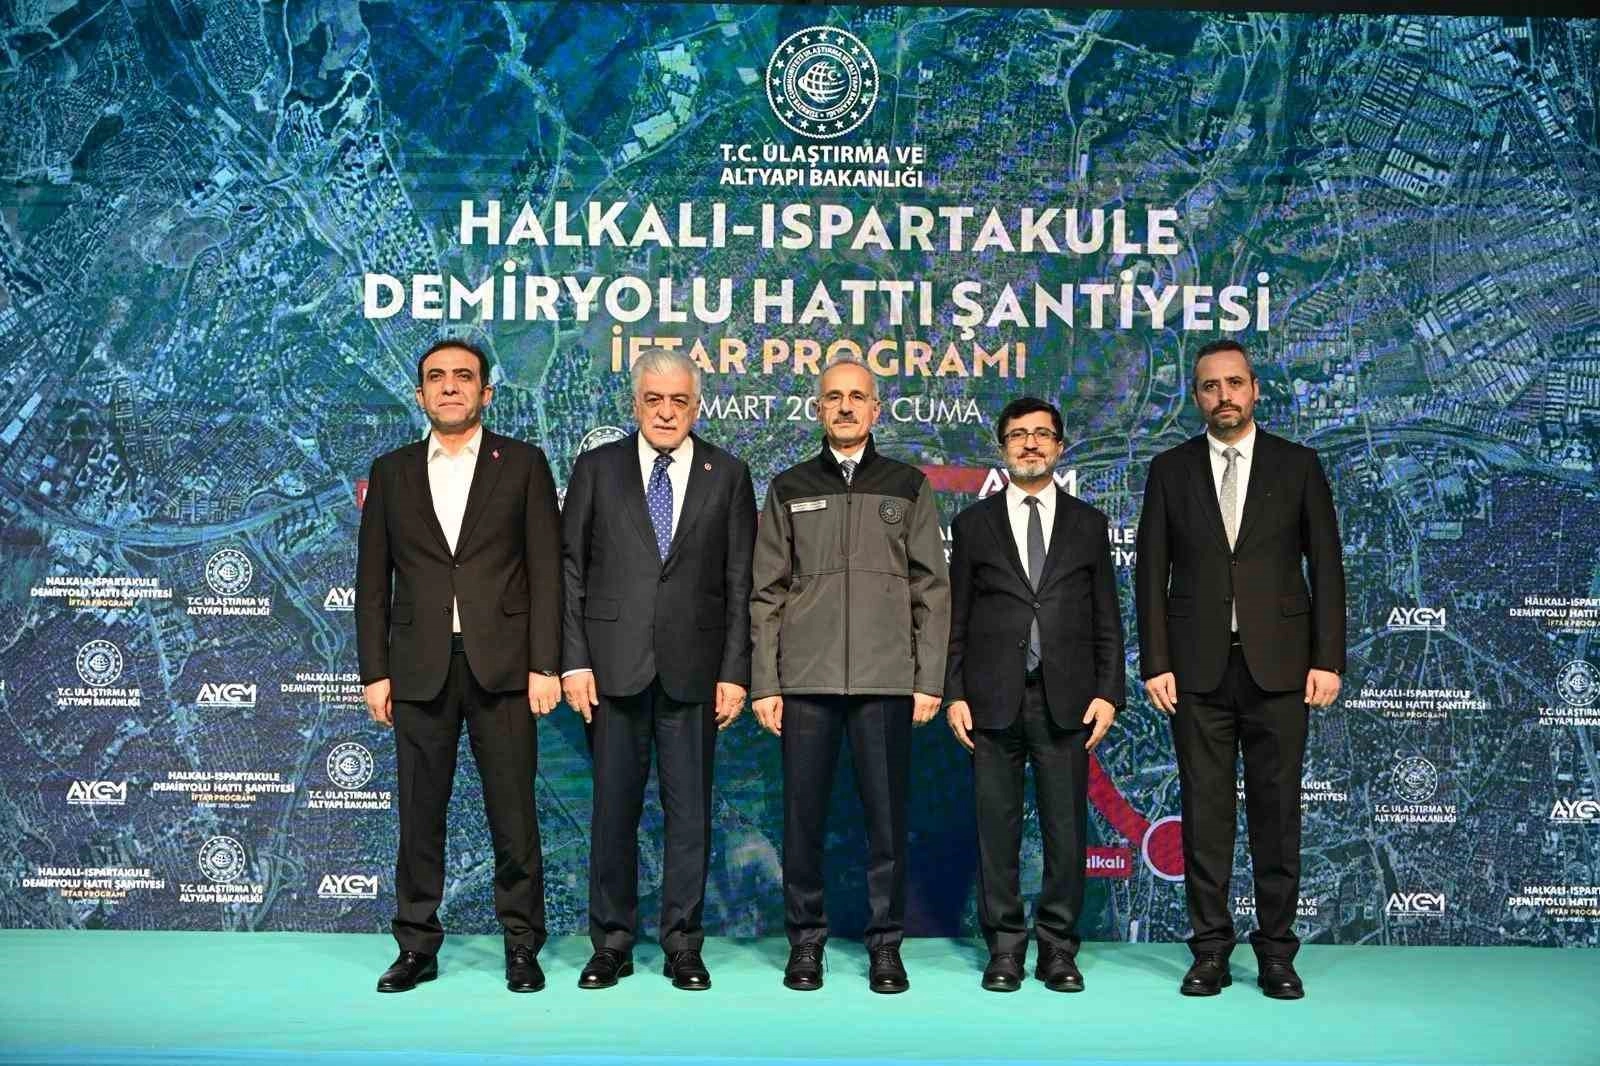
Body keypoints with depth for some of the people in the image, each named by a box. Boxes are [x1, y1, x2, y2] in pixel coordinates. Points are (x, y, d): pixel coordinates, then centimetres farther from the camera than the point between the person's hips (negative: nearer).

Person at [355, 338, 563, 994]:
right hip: (420, 668, 2)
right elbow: (372, 582, 10)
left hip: (503, 666, -2)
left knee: (513, 812, 2)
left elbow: (545, 570, 0)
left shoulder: (523, 465, 5)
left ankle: (522, 946, 14)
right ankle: (417, 947, 19)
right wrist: (375, 671, 4)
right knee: (420, 814, 7)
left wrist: (545, 665, -7)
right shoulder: (391, 472, 12)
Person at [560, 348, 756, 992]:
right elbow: (571, 569, 4)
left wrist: (735, 671, -2)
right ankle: (611, 944, 18)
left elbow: (740, 582, 4)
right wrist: (574, 660, -4)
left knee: (690, 811, 4)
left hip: (692, 667, 0)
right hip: (613, 666, 0)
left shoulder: (728, 476, 6)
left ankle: (683, 945, 16)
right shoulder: (597, 469, 7)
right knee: (613, 807, 6)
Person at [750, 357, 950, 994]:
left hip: (886, 680, 0)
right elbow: (767, 592, 8)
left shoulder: (908, 486, 10)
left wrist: (930, 679, -1)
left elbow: (932, 589, 7)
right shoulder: (789, 489, 12)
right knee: (803, 816, 3)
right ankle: (806, 941, 16)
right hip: (805, 679, 1)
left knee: (886, 816, 1)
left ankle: (885, 944, 13)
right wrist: (764, 683, 1)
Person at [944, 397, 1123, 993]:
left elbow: (1106, 619, 9)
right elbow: (955, 619, 7)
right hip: (993, 700, 0)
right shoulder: (974, 523, 9)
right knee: (997, 827, 3)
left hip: (1065, 700, 0)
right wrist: (953, 695, -2)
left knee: (1066, 827, 3)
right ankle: (1004, 948, 14)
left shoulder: (1087, 523, 11)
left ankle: (1058, 949, 14)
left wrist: (1108, 693, 0)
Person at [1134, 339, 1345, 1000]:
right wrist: (1155, 663, -2)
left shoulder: (1297, 465, 6)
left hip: (1278, 665, 0)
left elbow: (1325, 566, 4)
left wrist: (1327, 660, -3)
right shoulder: (1170, 470, 7)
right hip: (1198, 669, 1)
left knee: (1276, 810, 4)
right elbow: (1151, 572, 5)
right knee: (1205, 811, 3)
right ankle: (1211, 950, 13)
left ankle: (1276, 951, 15)